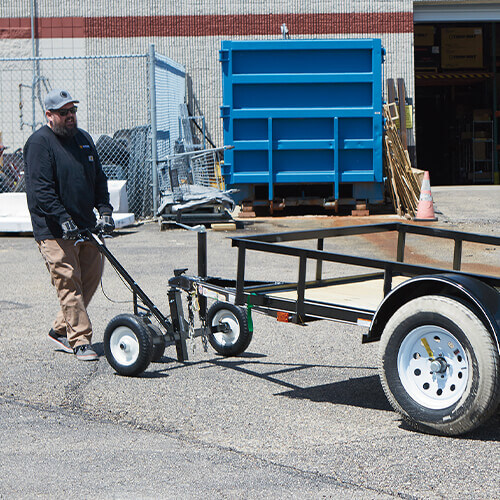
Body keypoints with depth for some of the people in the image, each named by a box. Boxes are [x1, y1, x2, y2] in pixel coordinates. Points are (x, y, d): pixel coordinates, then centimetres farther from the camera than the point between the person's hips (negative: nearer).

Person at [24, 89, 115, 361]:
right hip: (54, 231, -7)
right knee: (68, 283, -8)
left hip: (87, 226, 8)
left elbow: (99, 179, 19)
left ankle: (60, 330, 24)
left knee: (91, 277, 10)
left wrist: (105, 210, 5)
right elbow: (40, 188, -16)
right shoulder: (39, 143, -8)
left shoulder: (84, 139, 15)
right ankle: (80, 341, -3)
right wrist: (63, 219, -23)